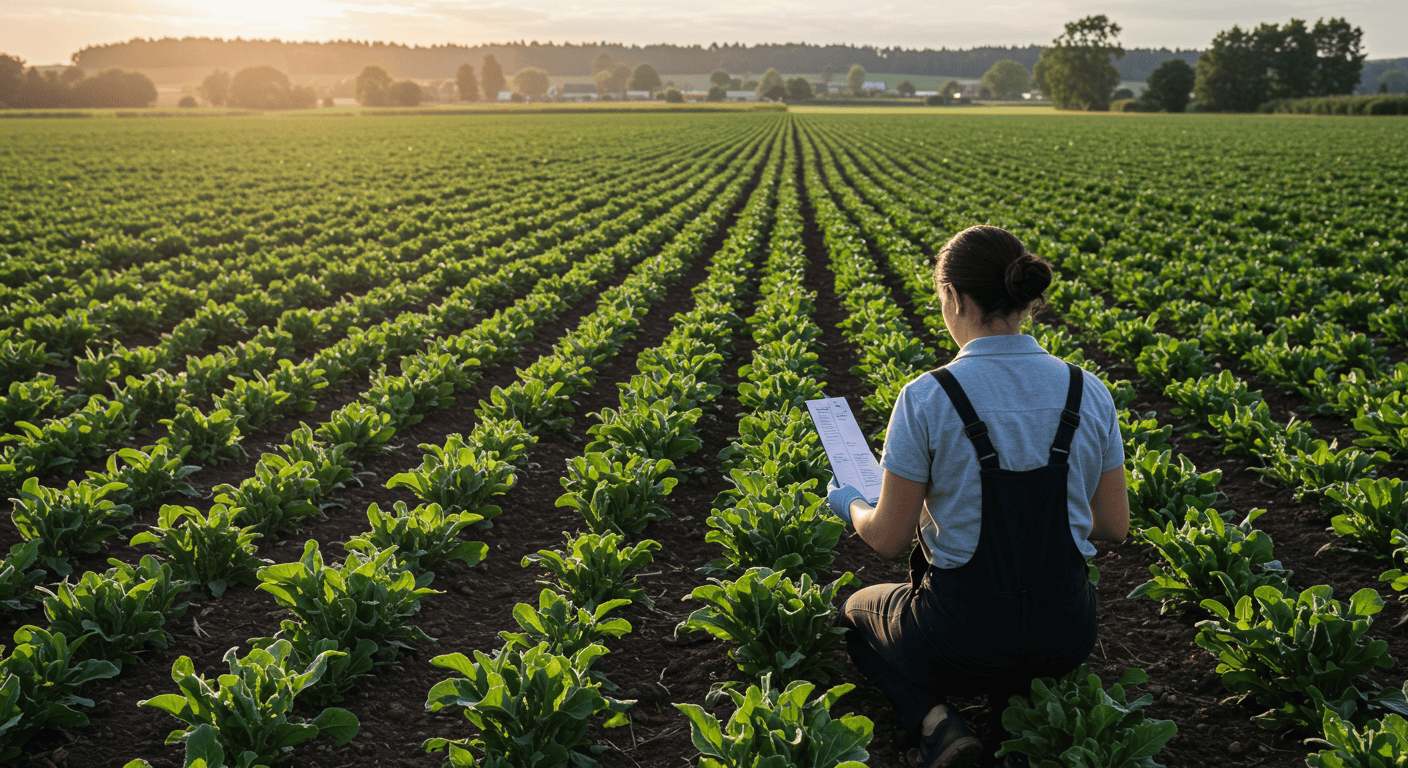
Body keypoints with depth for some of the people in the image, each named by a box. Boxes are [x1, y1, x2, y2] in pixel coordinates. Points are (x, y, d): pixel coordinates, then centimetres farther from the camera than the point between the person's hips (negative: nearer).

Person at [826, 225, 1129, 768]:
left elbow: (889, 539, -10)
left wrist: (848, 505, 12)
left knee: (856, 610, 29)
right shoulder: (1089, 394, -6)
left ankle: (933, 720, 2)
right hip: (1066, 637, 5)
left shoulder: (926, 400, -19)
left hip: (965, 638, -4)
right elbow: (1114, 527, 2)